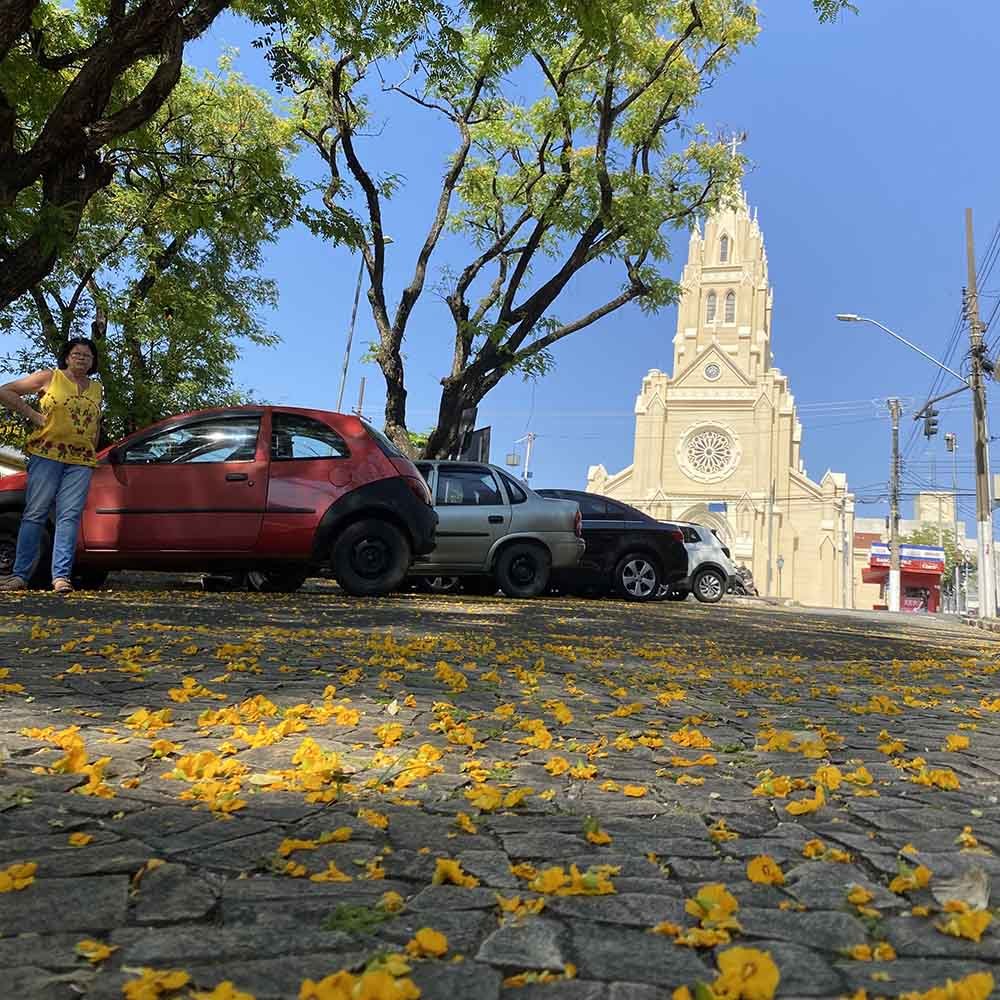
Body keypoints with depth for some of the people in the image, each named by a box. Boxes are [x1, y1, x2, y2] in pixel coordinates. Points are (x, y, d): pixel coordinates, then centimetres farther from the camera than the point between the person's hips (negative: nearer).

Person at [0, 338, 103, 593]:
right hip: (47, 454, -2)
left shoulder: (96, 389, 18)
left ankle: (61, 575, -11)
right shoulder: (49, 378, 7)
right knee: (35, 514, -3)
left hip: (81, 461, 3)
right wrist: (32, 414, -1)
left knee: (70, 516, -7)